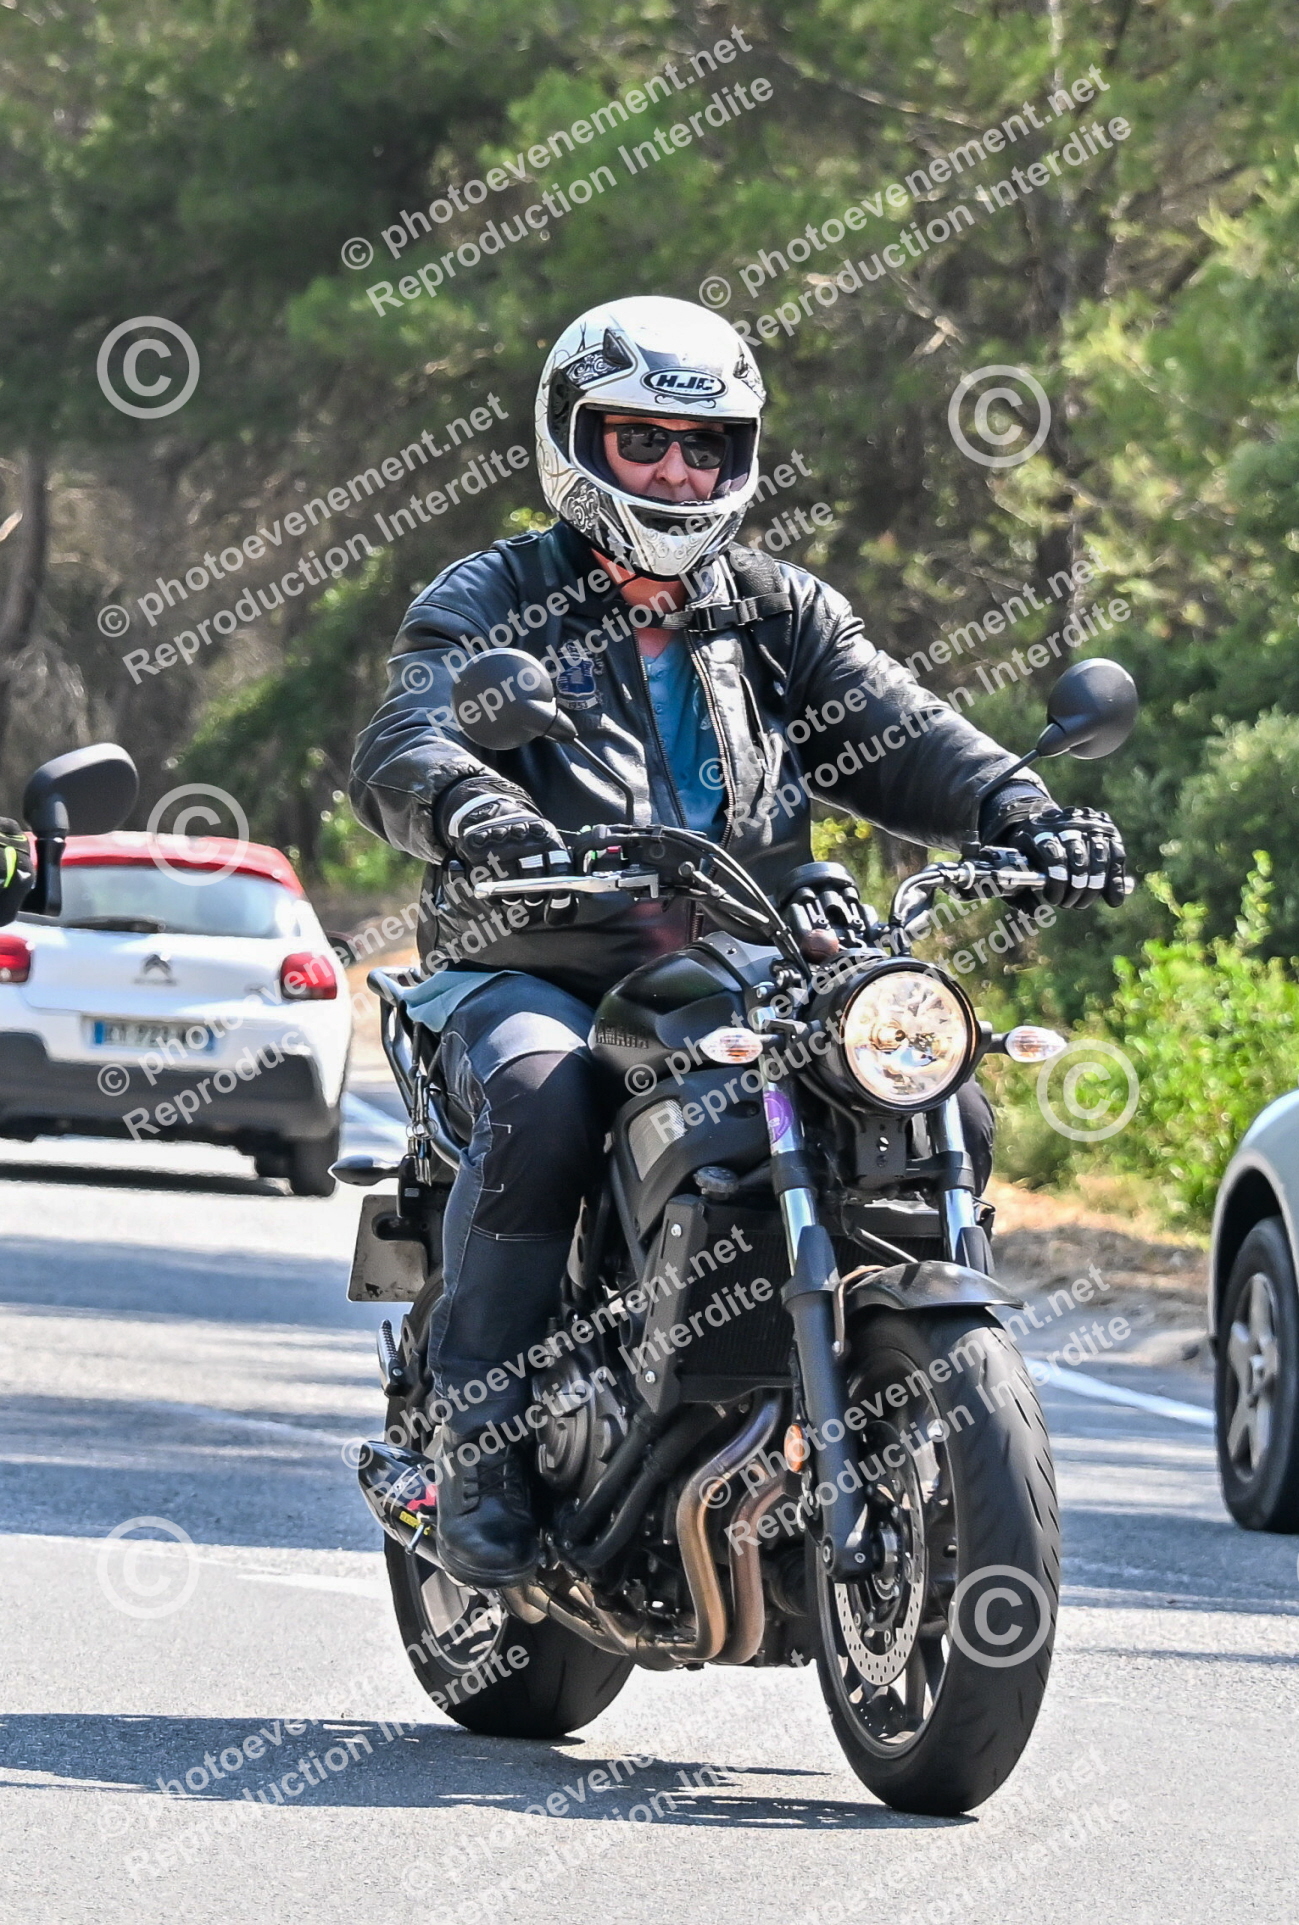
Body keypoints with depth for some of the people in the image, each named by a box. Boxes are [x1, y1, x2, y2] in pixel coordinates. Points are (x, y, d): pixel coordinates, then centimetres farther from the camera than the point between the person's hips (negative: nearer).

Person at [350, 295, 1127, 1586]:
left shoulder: (783, 615, 16)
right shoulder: (491, 601, 3)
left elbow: (896, 733, 3)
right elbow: (402, 749, -15)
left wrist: (1021, 811, -19)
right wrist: (476, 814, -40)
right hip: (534, 977, -4)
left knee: (945, 1112, -15)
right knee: (542, 1100, -37)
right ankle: (476, 1432, -25)